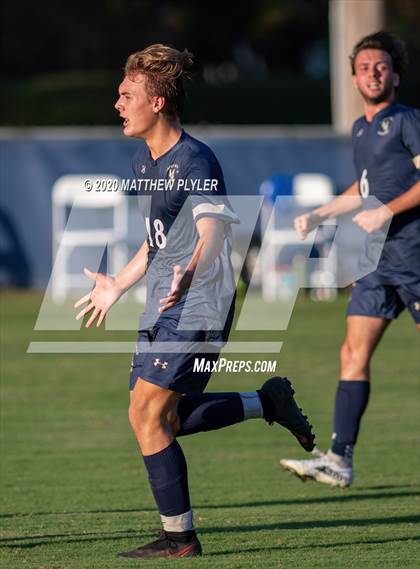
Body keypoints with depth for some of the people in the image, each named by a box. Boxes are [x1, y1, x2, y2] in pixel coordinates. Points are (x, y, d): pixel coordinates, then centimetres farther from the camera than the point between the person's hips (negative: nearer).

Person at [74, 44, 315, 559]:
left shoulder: (195, 162, -15)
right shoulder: (144, 163, 13)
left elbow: (214, 230, -31)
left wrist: (190, 274, -51)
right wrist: (118, 286, 35)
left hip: (197, 308, -10)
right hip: (163, 310, 10)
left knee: (147, 415, -13)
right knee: (163, 420, 10)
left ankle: (179, 536, -5)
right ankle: (267, 402, 24)